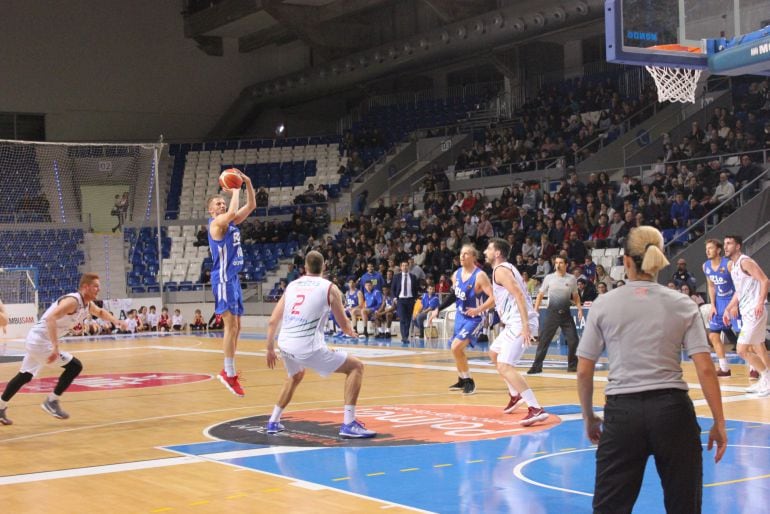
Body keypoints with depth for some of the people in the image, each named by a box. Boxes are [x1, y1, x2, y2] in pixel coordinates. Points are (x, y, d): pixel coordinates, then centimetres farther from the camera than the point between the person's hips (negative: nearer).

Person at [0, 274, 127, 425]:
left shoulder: (88, 304, 7)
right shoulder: (72, 301, -23)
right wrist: (55, 347, -41)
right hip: (40, 340, -10)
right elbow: (50, 318, -36)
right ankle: (52, 401, 2)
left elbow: (100, 312, 31)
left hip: (35, 340, 10)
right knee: (75, 366, -7)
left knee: (24, 376, 20)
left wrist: (116, 321, 14)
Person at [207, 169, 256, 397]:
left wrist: (248, 183, 3)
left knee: (236, 327, 11)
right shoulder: (217, 223, -9)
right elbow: (232, 212, -30)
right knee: (231, 326, -11)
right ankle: (229, 374, -8)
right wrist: (235, 190, -16)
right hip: (223, 278, -9)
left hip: (233, 278, 9)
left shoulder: (231, 222, 15)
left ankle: (228, 370, 19)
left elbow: (251, 205, 16)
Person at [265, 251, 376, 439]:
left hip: (285, 346, 6)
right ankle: (348, 424, -2)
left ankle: (273, 422, 38)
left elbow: (273, 321, 14)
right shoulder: (329, 288, 3)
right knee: (356, 367, 8)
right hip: (308, 348, -6)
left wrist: (270, 349, 26)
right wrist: (352, 332, 31)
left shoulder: (292, 285, 16)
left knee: (295, 376, 38)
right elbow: (344, 325, 8)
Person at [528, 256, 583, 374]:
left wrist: (579, 308, 3)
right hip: (552, 312, -1)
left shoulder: (572, 279, 4)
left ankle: (572, 365, 16)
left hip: (566, 313, 2)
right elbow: (541, 294, 6)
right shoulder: (549, 278, 0)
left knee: (573, 340, -1)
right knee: (544, 340, -5)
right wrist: (536, 308, -3)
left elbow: (575, 296, 16)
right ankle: (537, 366, 0)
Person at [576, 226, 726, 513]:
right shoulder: (682, 304, 2)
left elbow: (583, 372, 1)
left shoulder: (604, 305, 1)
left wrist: (588, 418, 14)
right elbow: (705, 368, -5)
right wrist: (719, 423, 1)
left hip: (622, 413, -1)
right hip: (672, 410, 1)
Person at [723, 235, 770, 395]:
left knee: (742, 350, -11)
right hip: (746, 312, 10)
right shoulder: (731, 265, 14)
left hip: (754, 312, -10)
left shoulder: (746, 262, -14)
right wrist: (729, 308, 20)